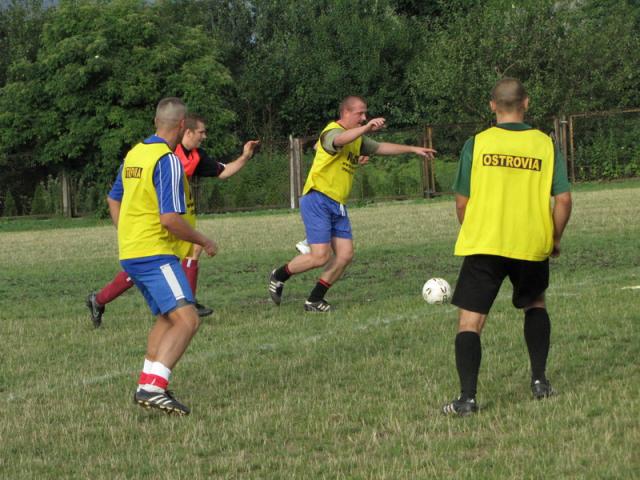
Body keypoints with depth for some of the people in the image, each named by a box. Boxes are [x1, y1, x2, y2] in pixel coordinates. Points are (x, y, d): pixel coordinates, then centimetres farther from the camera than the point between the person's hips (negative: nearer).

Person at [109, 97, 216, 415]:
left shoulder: (134, 154, 12)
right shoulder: (168, 161, -15)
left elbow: (114, 200, 25)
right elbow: (170, 219, -21)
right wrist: (204, 242, -6)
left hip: (130, 253, 10)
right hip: (155, 254, -10)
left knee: (166, 318, 22)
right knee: (187, 320, -17)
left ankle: (147, 387, 20)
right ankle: (152, 387, -30)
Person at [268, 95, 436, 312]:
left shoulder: (358, 140, 18)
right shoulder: (332, 131, -12)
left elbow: (381, 147, 30)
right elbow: (340, 140, -36)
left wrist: (413, 149, 26)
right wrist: (367, 127, -51)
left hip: (338, 205, 9)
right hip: (318, 202, -9)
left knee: (345, 255, -1)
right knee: (320, 256, -13)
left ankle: (314, 300, 9)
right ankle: (279, 276, 11)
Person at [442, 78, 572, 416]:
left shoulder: (476, 144, -1)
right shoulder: (546, 145, 2)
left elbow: (462, 203, 1)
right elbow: (563, 200, -2)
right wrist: (555, 239, 14)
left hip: (483, 246, -2)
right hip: (532, 247, 2)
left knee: (469, 322, 0)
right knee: (534, 305, 28)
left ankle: (467, 397, -14)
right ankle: (539, 380, 23)